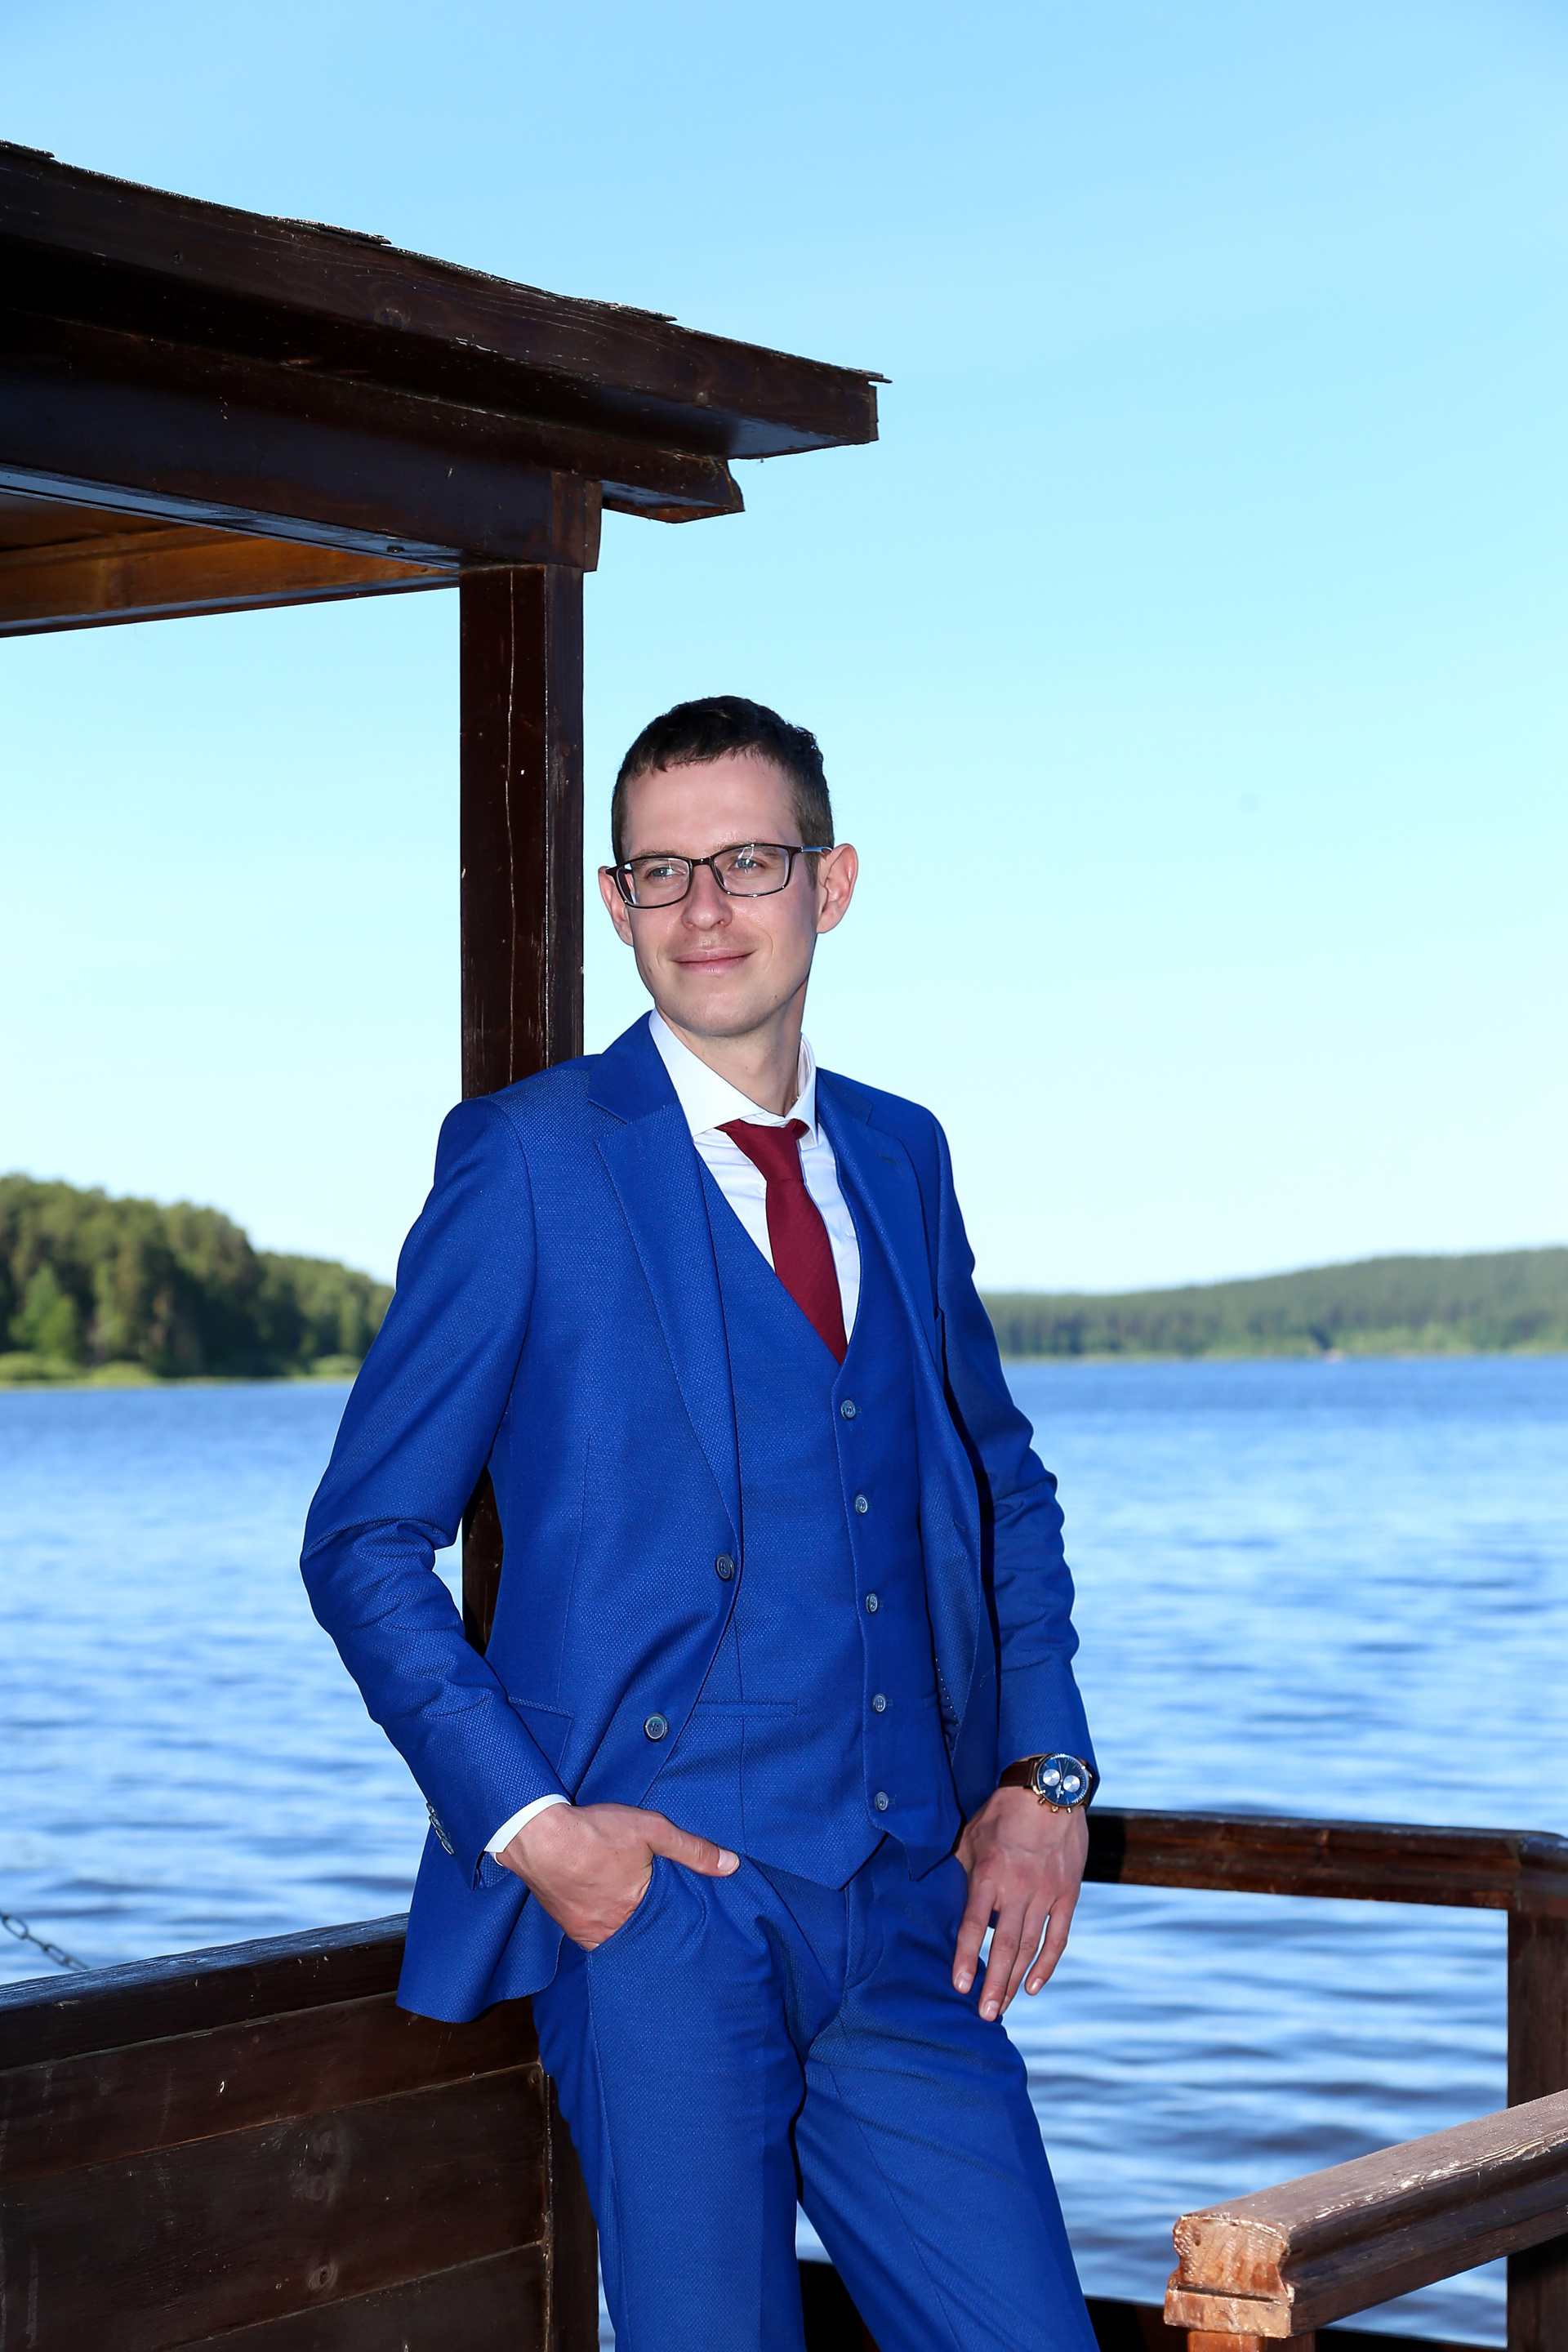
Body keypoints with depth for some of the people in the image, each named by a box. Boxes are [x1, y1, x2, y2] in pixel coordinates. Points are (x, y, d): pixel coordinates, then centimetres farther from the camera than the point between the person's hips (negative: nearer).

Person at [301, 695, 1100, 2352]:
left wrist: (1045, 1772, 9)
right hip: (656, 1896, -4)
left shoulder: (900, 1158, 14)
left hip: (910, 1908, 5)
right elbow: (367, 1541, -1)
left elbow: (1005, 1483, 24)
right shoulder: (531, 1160, -2)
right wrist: (526, 1820, -12)